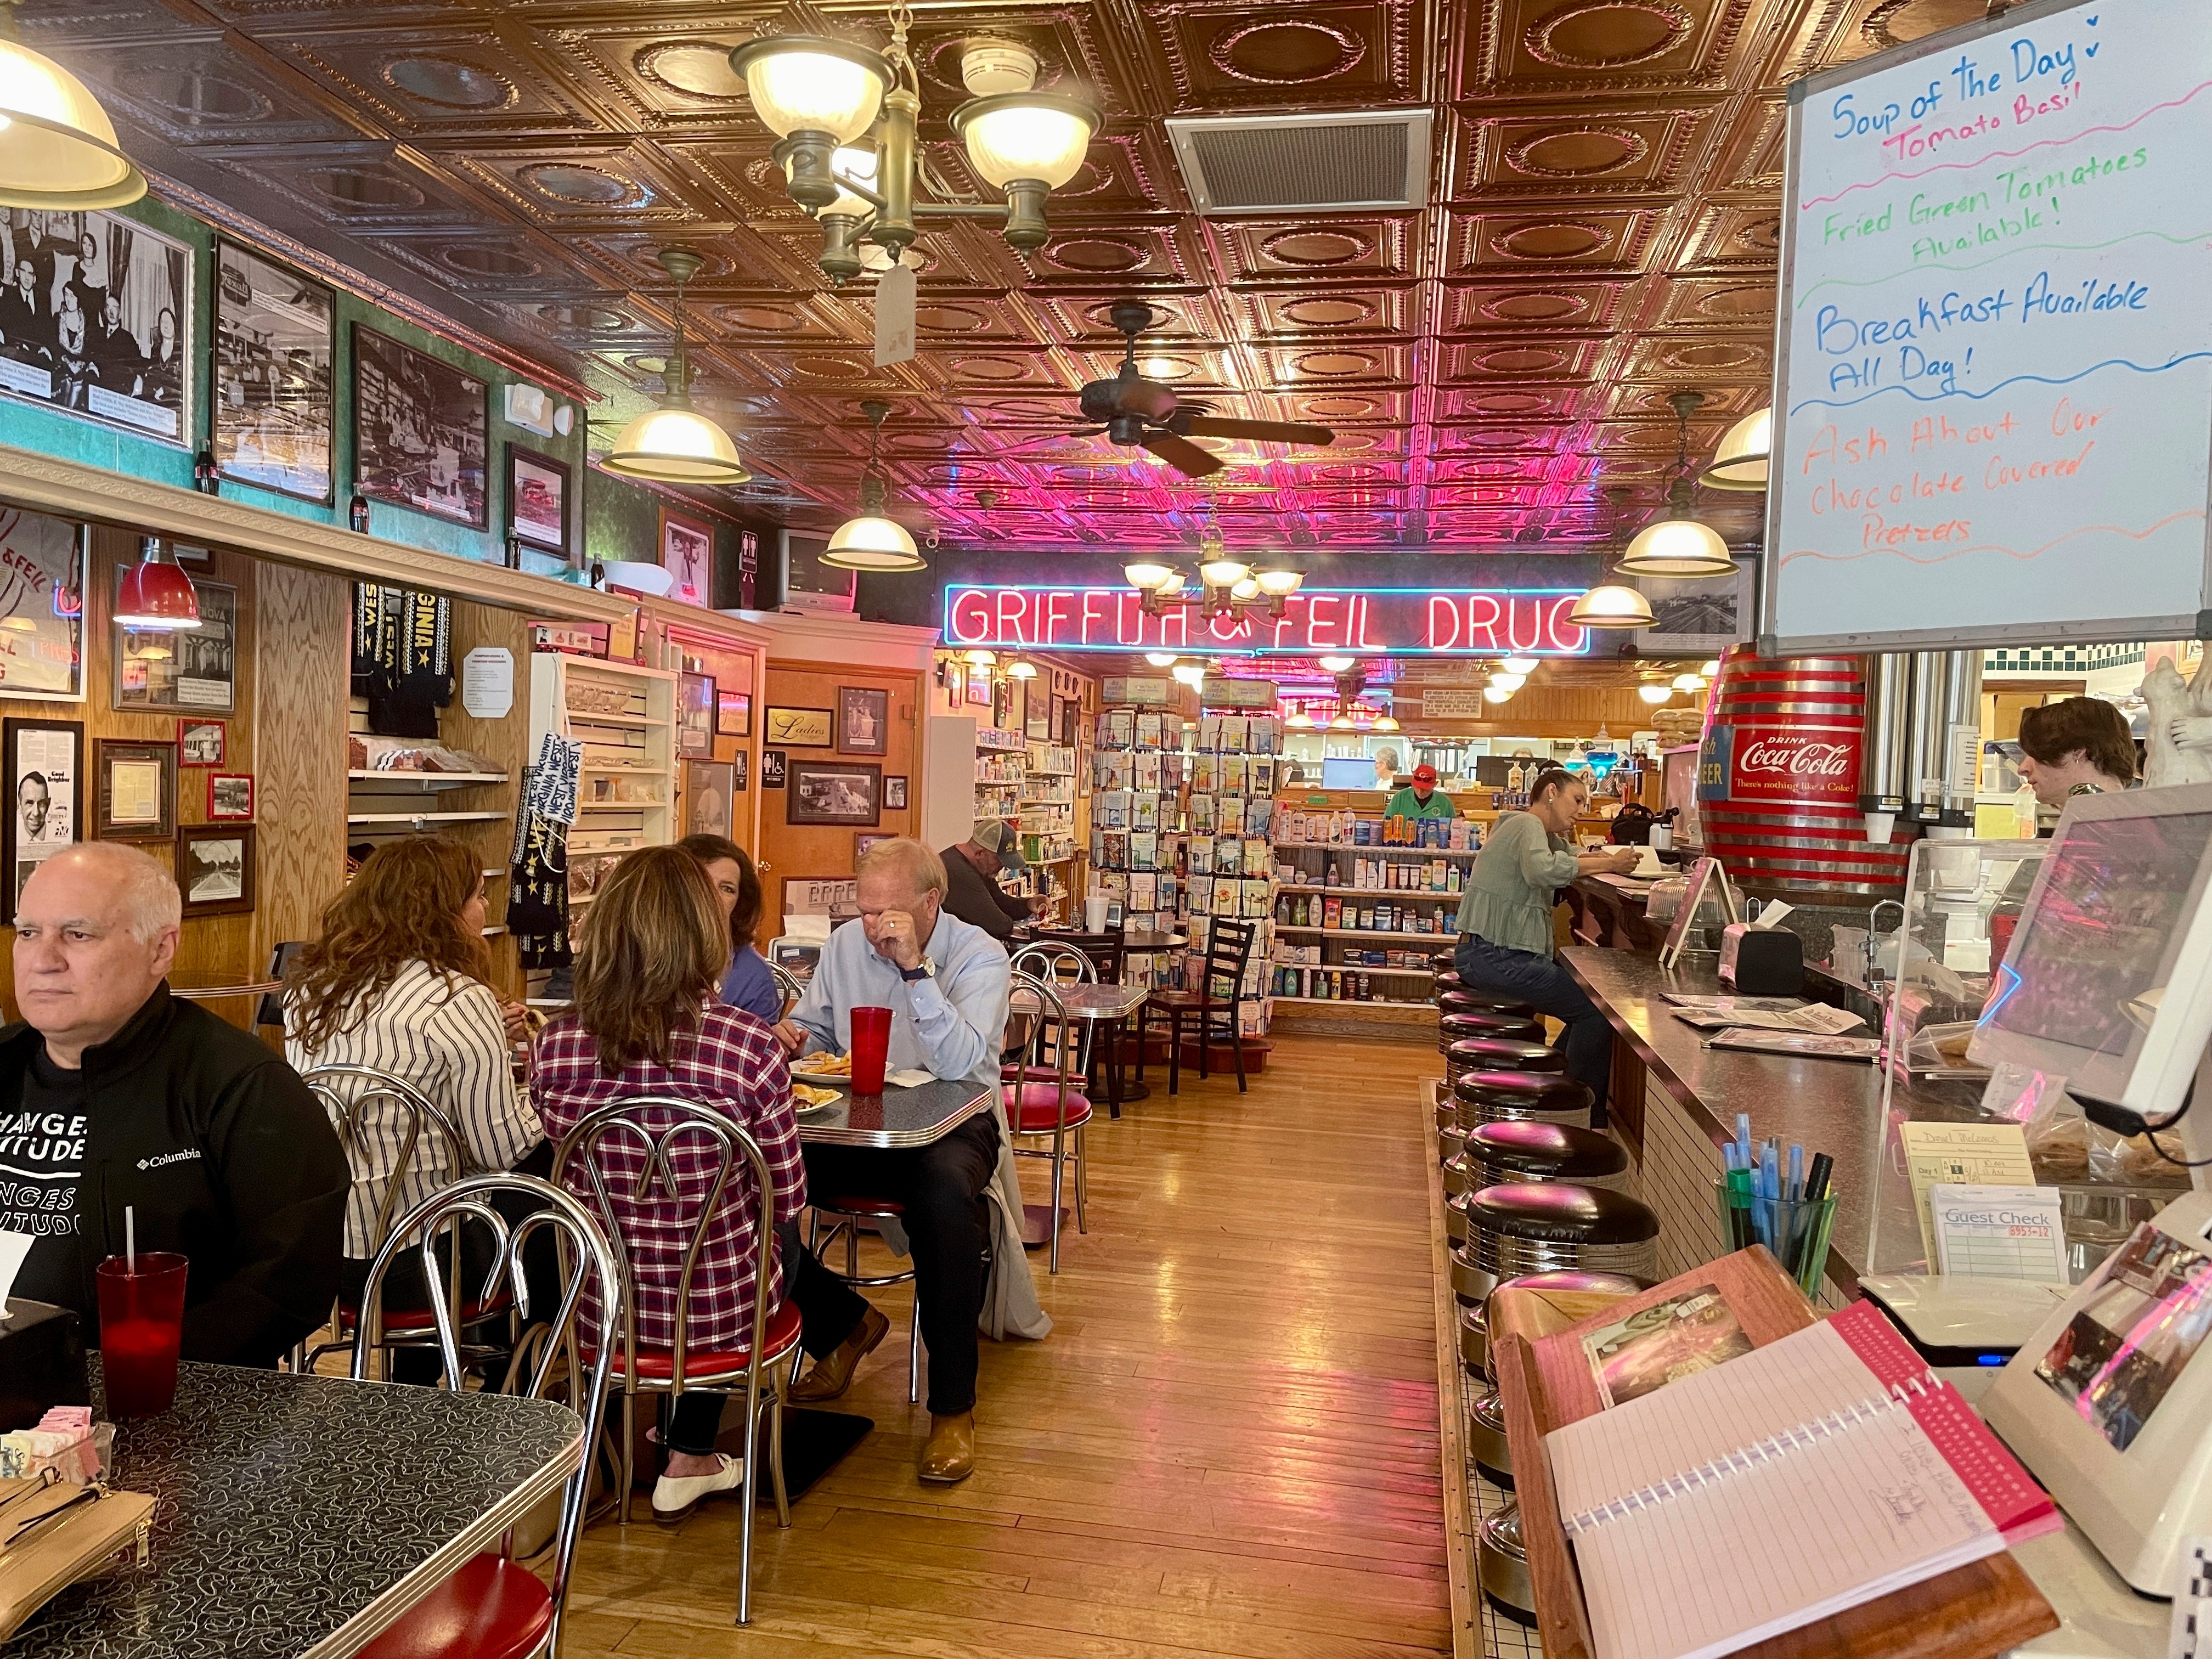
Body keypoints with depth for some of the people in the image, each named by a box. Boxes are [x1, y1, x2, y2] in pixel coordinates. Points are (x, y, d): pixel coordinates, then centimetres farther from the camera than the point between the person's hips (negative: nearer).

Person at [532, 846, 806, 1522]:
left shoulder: (555, 1046, -13)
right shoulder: (749, 1047, -24)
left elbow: (571, 1177, 4)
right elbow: (788, 1200, -11)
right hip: (718, 1311, -3)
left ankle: (689, 1458, 47)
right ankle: (688, 1459, 42)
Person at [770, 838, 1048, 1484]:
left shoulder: (980, 957, -9)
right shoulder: (844, 946, 7)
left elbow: (960, 1064, -23)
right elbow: (816, 1031, 19)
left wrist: (915, 968, -28)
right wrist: (792, 1038, -5)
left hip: (952, 1123, -5)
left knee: (944, 1192, -39)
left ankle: (953, 1407, -22)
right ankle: (845, 1323, 7)